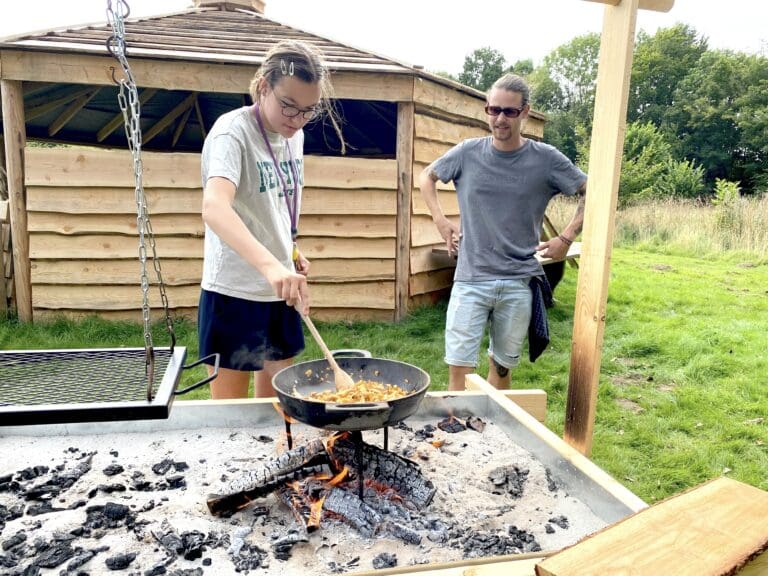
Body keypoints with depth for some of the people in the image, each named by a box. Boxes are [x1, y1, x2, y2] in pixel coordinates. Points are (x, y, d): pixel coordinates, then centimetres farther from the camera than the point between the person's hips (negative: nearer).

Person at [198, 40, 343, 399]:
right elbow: (214, 208, -35)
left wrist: (291, 250, 7)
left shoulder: (294, 135, 5)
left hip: (280, 291, 7)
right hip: (234, 291, -7)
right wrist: (271, 265, -48)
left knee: (275, 401, 17)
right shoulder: (232, 131, -16)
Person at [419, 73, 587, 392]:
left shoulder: (546, 159, -2)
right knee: (458, 367, -2)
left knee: (502, 366, 14)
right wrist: (440, 221, 5)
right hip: (470, 279, 0)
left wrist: (567, 238, -1)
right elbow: (427, 177, 16)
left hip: (519, 283, 1)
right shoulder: (467, 152, 0)